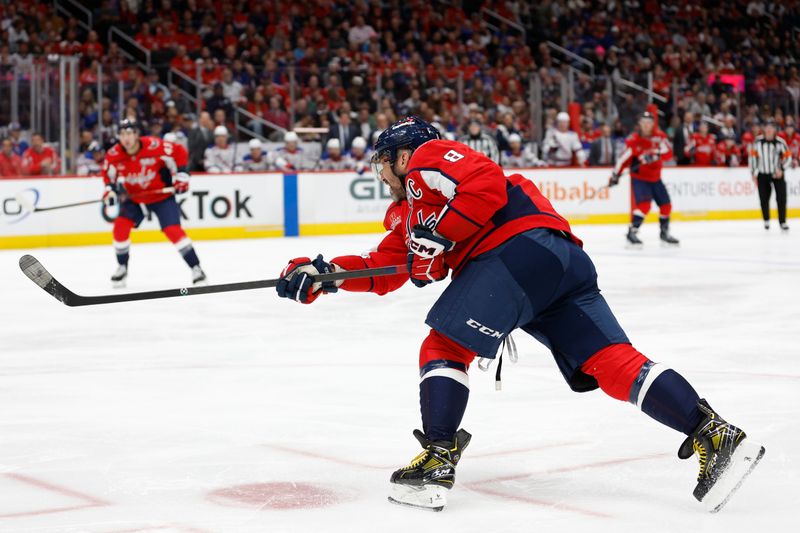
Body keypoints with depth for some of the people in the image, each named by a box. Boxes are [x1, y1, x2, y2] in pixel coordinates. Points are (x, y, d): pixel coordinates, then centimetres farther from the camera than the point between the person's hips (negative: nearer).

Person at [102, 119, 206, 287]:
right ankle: (122, 268, 11)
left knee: (173, 230, -16)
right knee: (120, 226, -10)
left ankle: (196, 268, -8)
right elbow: (108, 173, 6)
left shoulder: (154, 146, -27)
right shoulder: (114, 154, -15)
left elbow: (180, 153, -13)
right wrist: (109, 190, -8)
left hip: (161, 194, -4)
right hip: (133, 196, 4)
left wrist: (180, 175, -15)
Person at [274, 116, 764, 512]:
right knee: (611, 363, -5)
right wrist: (320, 274, 25)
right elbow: (383, 271, 34)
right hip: (566, 262, 9)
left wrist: (438, 238, -7)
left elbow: (487, 185, -8)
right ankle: (714, 436, -16)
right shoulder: (410, 213, 38)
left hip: (524, 243, -9)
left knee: (444, 347, -4)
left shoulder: (428, 156, 10)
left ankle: (437, 462, -10)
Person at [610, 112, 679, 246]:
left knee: (666, 204, 10)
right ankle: (632, 232, -25)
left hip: (655, 178, 5)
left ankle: (665, 233, 28)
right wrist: (615, 175, -12)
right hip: (639, 177, -5)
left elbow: (668, 153, -16)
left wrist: (654, 155, -33)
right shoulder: (633, 140, -13)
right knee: (644, 204, -25)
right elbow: (624, 158, -10)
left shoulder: (659, 137, -3)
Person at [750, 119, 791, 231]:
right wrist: (753, 173, 3)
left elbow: (788, 157, -4)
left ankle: (782, 222, 4)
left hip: (777, 174, -1)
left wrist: (781, 169, -18)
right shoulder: (758, 141, -6)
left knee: (781, 198, -7)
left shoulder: (780, 142, -11)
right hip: (763, 174, 1)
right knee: (764, 199, 3)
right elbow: (753, 156, 4)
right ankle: (766, 220, 23)